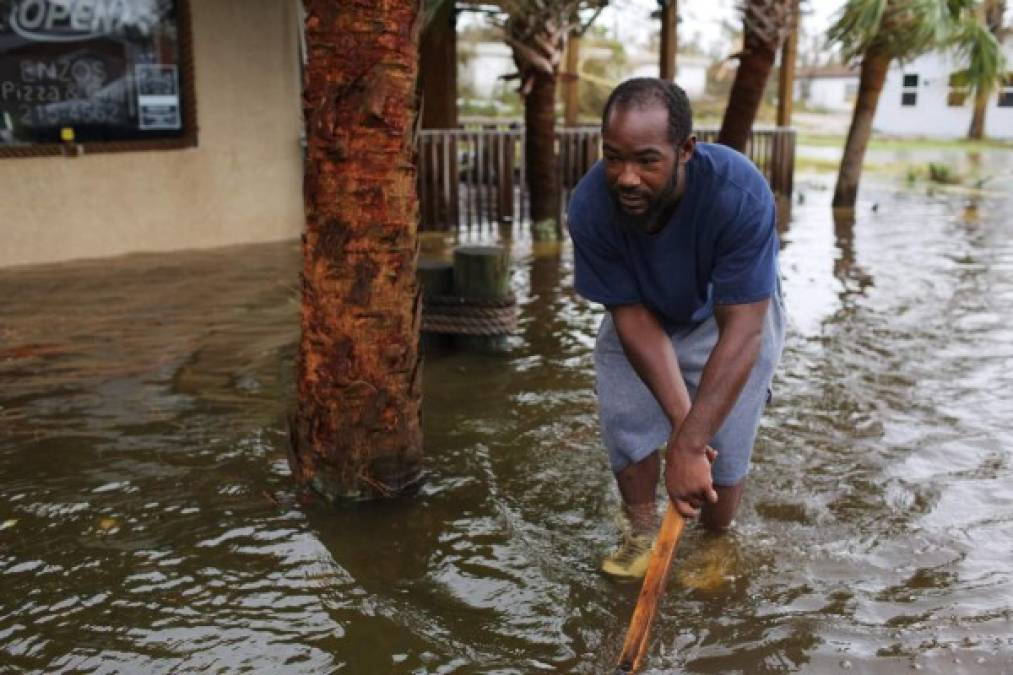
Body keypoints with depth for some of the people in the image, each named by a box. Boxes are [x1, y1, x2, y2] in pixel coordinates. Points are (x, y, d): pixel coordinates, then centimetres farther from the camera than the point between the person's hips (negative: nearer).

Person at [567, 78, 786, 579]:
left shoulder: (740, 195, -39)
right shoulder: (589, 207, -30)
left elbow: (741, 333, -37)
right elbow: (633, 318, -24)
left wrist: (689, 444, -41)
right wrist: (682, 420, -32)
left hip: (728, 316, -2)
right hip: (644, 316, 2)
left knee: (722, 450, -10)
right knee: (624, 419, -10)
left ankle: (715, 539, 19)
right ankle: (643, 532, 16)